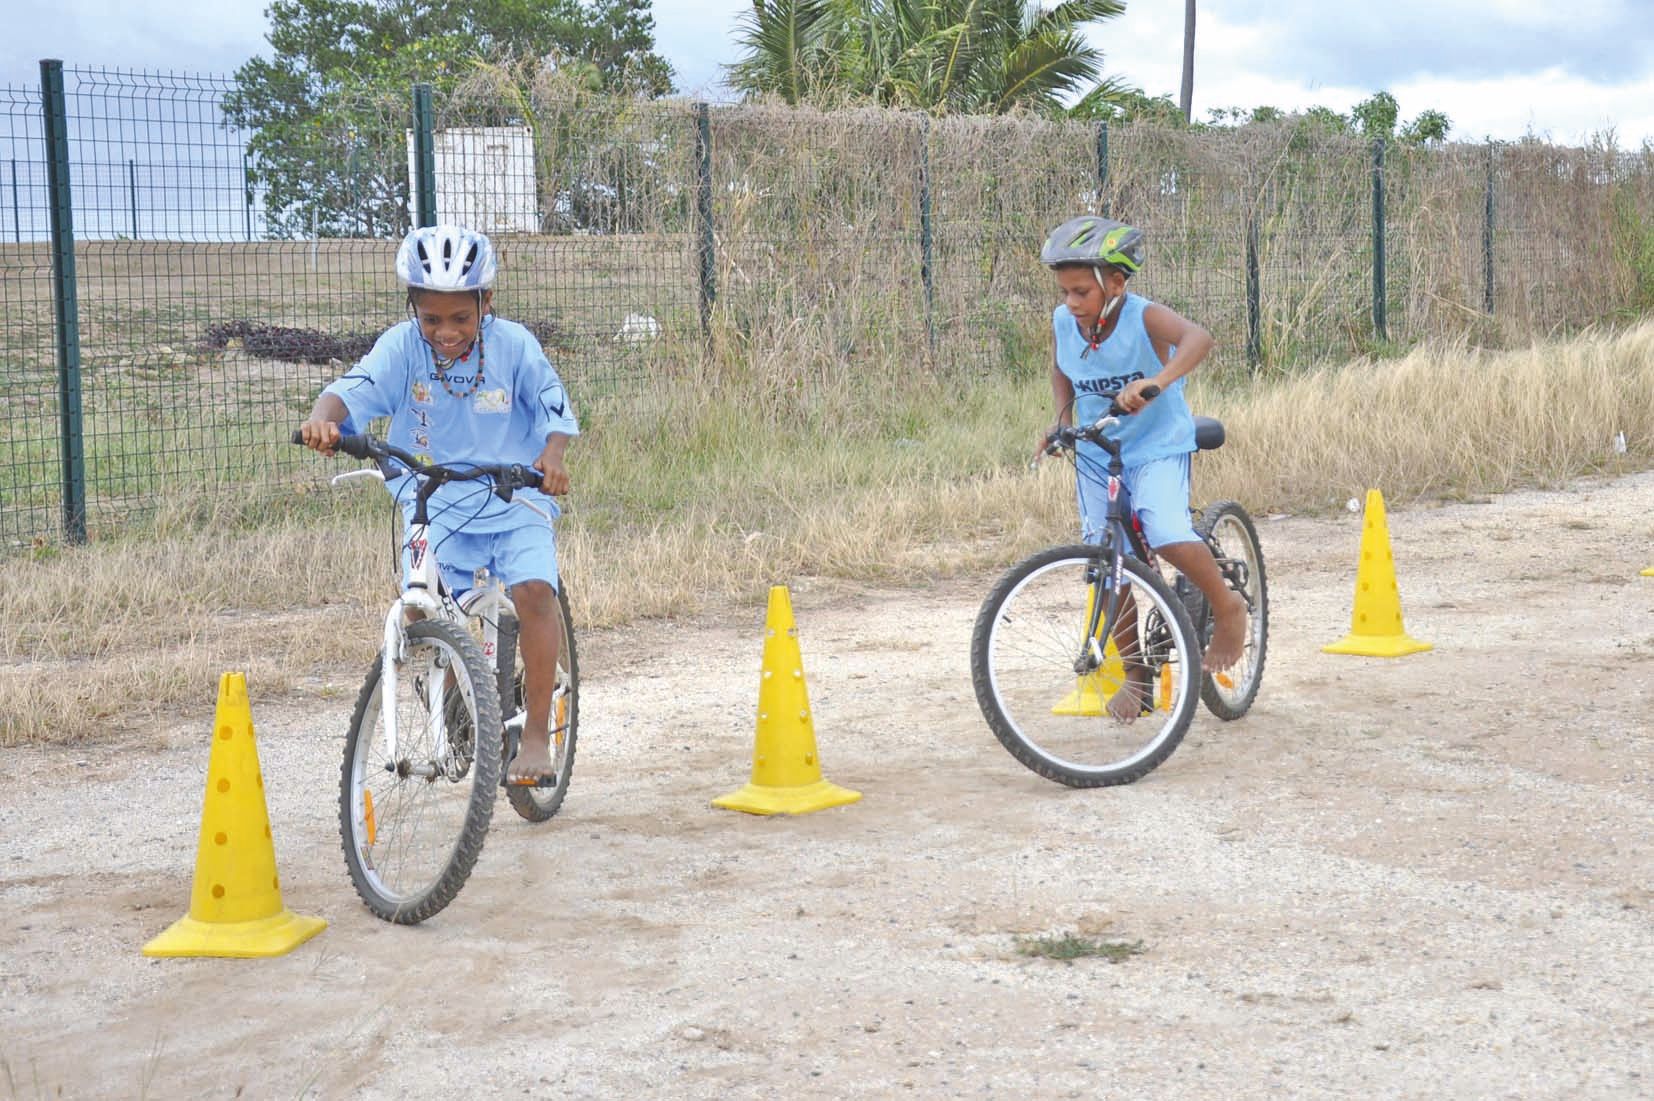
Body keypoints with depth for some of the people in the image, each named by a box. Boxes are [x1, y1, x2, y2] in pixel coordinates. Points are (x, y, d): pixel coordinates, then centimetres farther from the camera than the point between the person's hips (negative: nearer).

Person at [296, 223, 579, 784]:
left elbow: (554, 408, -9)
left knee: (533, 591, -23)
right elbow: (355, 388, -22)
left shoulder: (514, 345, -9)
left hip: (514, 502, -1)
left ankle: (537, 734, -11)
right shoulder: (402, 346, -9)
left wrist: (552, 456, -31)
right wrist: (323, 418, -45)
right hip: (435, 506, 2)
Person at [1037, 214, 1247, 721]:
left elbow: (1198, 338, -40)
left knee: (1167, 536, -29)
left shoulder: (1143, 317, -20)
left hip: (1158, 448, -5)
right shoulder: (1063, 322, -6)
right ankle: (1136, 674, 22)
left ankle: (1228, 607, 0)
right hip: (1096, 455, 5)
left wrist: (1157, 382, -56)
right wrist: (1062, 419, -1)